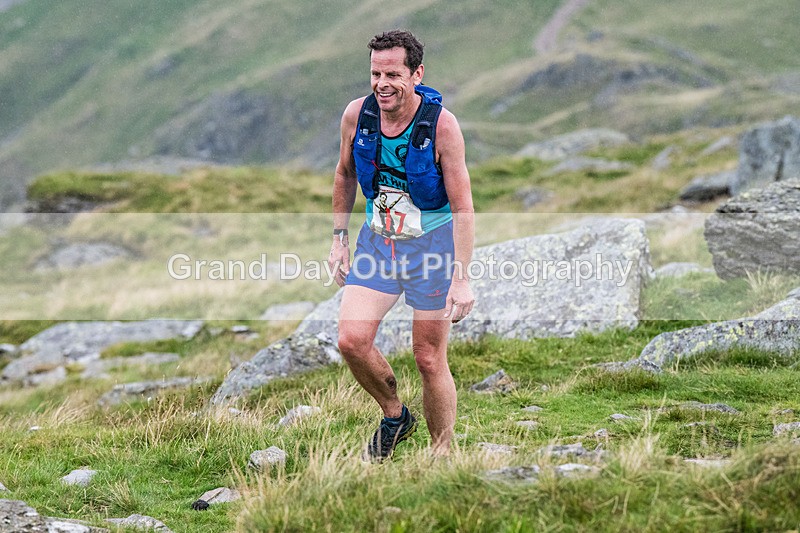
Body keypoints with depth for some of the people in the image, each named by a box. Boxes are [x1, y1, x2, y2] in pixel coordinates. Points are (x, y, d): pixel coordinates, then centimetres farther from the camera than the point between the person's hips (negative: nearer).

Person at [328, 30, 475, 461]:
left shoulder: (441, 124, -18)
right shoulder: (357, 115, -7)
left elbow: (462, 207, -15)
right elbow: (345, 175, 13)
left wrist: (462, 278, -19)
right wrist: (339, 239, 11)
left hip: (432, 244, -4)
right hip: (376, 241, 4)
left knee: (429, 361, 0)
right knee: (351, 341, -11)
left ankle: (442, 456, 17)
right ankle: (395, 416, 15)